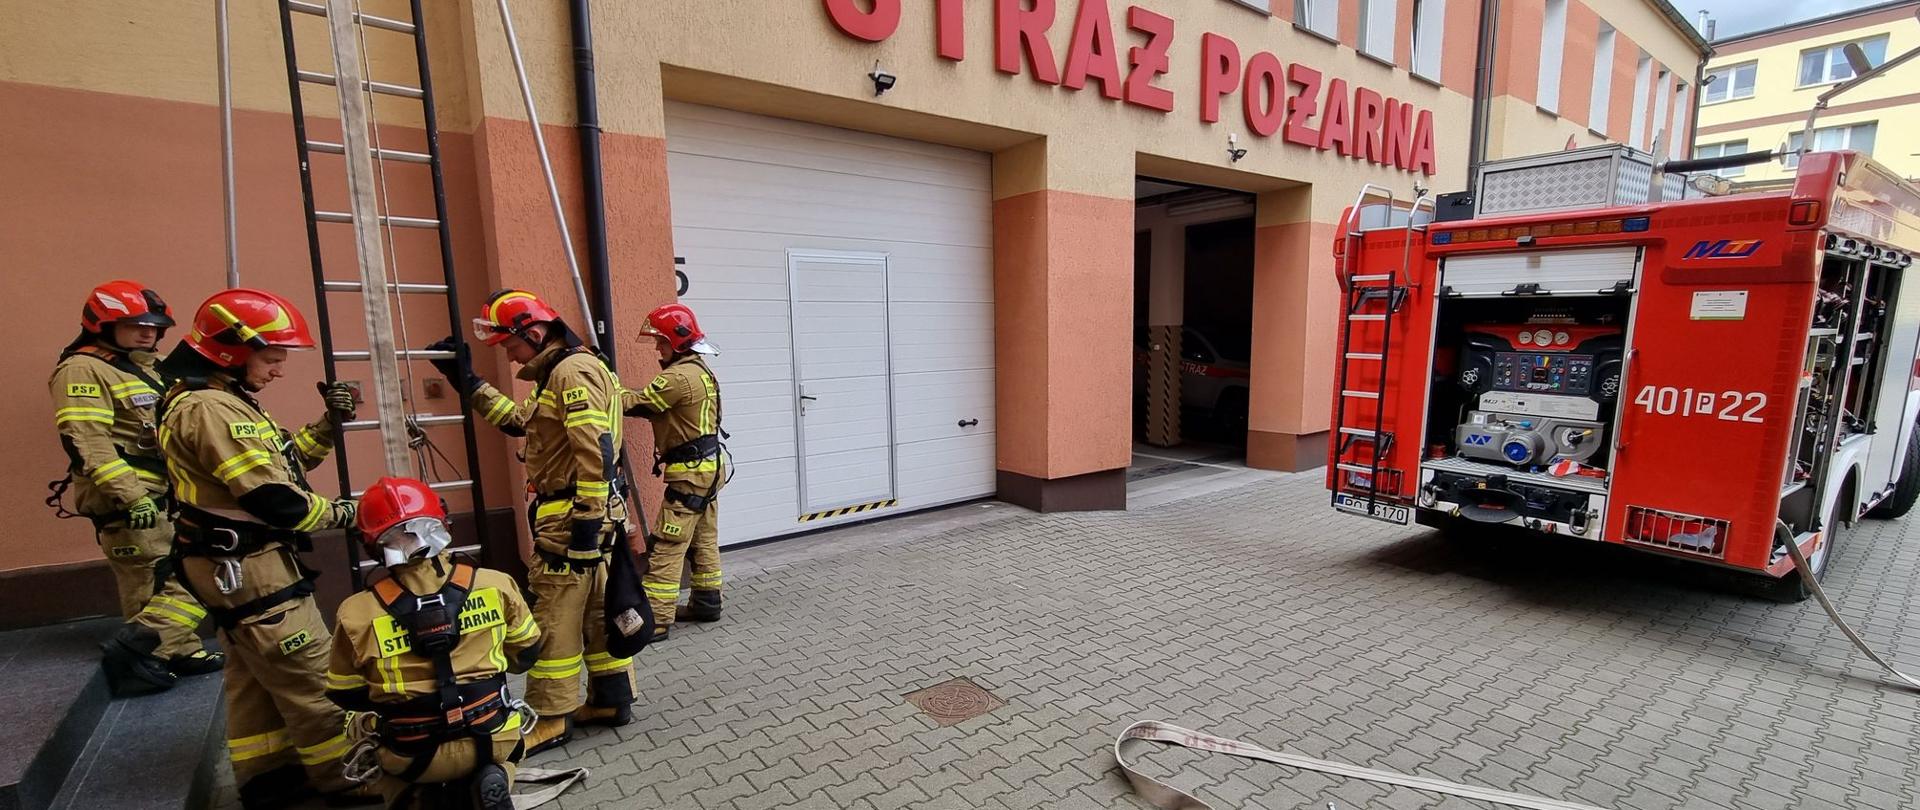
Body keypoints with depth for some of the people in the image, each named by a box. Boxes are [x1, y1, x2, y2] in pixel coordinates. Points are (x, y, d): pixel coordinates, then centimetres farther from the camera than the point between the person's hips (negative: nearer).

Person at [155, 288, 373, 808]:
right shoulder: (209, 409, -23)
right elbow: (273, 499, -25)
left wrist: (328, 424, 4)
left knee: (254, 676, 19)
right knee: (311, 675, -1)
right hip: (249, 567, -11)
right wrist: (340, 513, -10)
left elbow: (278, 464, 15)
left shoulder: (221, 401, 10)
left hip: (239, 564, 11)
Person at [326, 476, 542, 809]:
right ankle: (490, 781, 4)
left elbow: (347, 696, 2)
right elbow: (526, 653, 2)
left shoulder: (359, 614, -15)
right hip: (491, 738, -1)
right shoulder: (494, 585, -14)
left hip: (414, 758, 1)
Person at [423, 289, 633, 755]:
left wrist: (586, 521, -24)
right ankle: (612, 699, 26)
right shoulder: (558, 373, 17)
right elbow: (519, 421, 27)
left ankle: (551, 719, 13)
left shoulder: (574, 371, -17)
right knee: (596, 610, 15)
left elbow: (596, 451, -24)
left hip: (570, 519, -10)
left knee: (553, 618, 1)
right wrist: (467, 381, 22)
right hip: (585, 516, 10)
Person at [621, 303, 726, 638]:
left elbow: (635, 403, -16)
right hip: (707, 467, 10)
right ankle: (706, 602, 27)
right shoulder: (700, 371, 13)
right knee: (703, 540, 17)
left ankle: (655, 620, -1)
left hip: (690, 473, -10)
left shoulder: (679, 376, -19)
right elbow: (655, 406, 12)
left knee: (666, 547, -6)